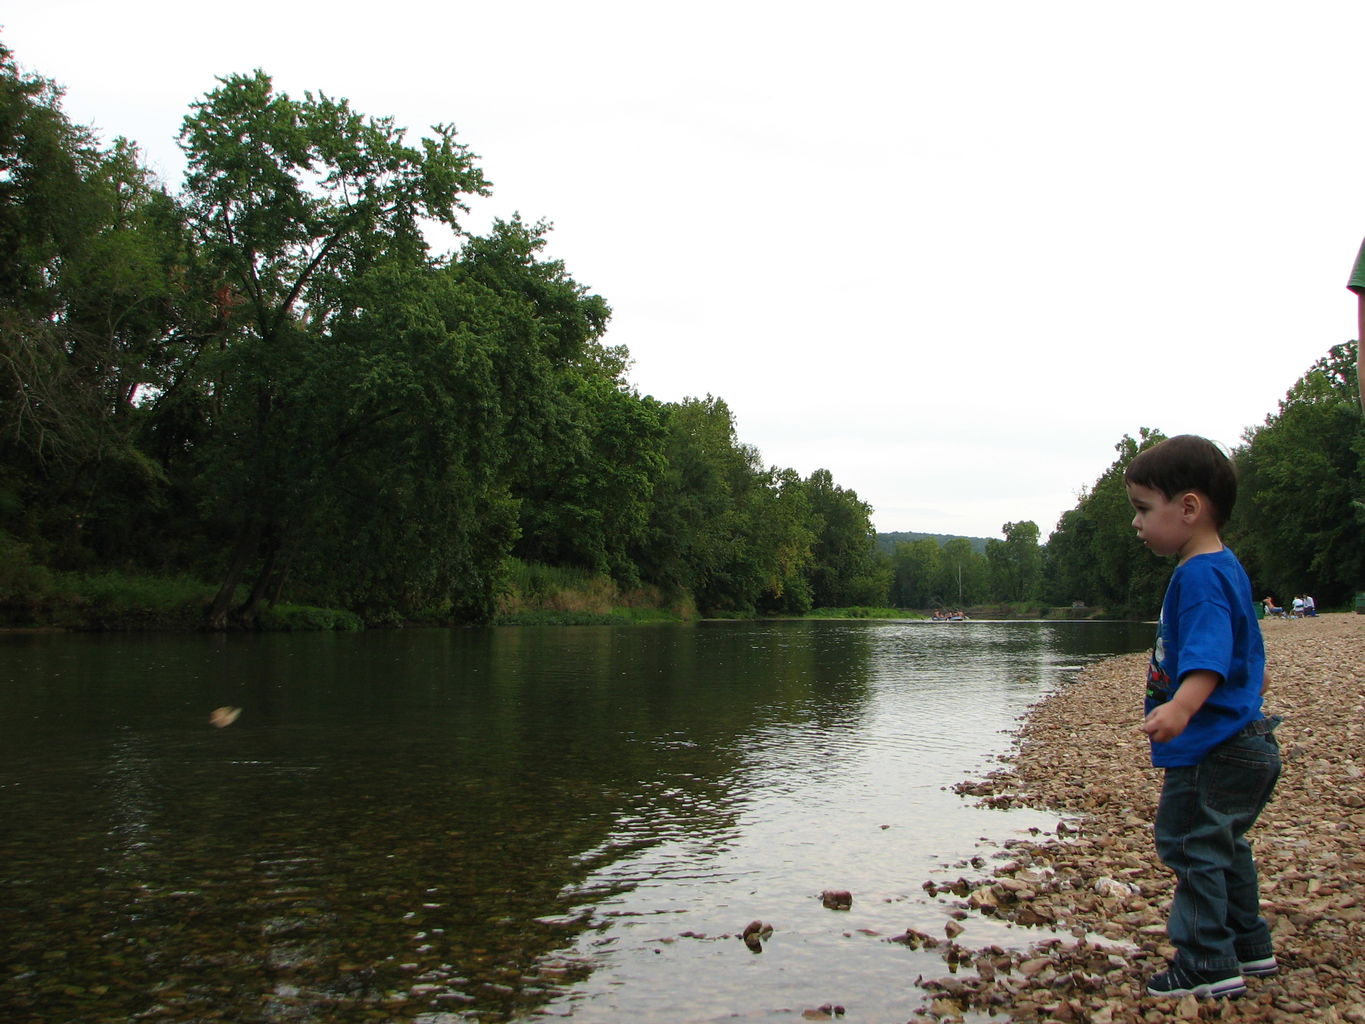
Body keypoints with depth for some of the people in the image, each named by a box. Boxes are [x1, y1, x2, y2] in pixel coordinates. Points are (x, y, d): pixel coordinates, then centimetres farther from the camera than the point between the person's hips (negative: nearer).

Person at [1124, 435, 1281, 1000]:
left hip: (1214, 750, -11)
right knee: (1222, 847, 23)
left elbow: (1208, 656, -35)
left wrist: (1180, 708, -50)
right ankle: (1249, 946, 36)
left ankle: (1209, 964, 6)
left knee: (1190, 845, -2)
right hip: (1242, 744, 11)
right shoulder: (1224, 567, 14)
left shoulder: (1199, 575, -20)